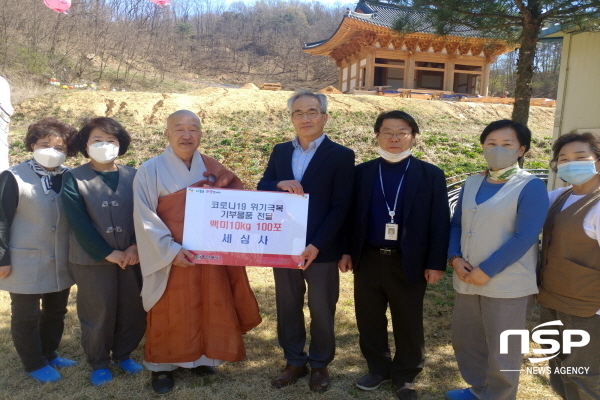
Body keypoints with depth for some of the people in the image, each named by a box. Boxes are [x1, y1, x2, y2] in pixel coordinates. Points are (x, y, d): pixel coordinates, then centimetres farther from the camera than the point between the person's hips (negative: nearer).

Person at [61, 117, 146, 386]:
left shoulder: (132, 176, 4)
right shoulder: (74, 179, -3)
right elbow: (78, 222, -9)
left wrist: (136, 246, -13)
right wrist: (108, 253, -13)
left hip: (132, 257, 3)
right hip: (92, 260, -2)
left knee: (133, 310, 9)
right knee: (98, 314, 7)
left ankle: (123, 355, 32)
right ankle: (99, 364, 28)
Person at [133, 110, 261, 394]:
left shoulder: (211, 168, 5)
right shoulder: (151, 170, -7)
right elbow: (145, 218, -12)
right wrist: (171, 250, -20)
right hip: (171, 258, -4)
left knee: (209, 309, 13)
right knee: (170, 314, 8)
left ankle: (201, 357, 33)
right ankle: (162, 366, 26)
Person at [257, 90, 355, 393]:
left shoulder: (341, 155, -7)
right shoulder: (280, 151, 8)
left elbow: (340, 207, -11)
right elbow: (262, 188, 7)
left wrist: (316, 245, -19)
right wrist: (280, 184, -16)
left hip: (321, 249, -4)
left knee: (321, 310, 10)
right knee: (287, 308, 15)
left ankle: (320, 365, 31)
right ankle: (294, 361, 33)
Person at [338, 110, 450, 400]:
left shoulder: (431, 175, -3)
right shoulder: (362, 172, 3)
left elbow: (440, 222, -4)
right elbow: (351, 215, 6)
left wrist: (436, 263, -8)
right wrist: (346, 251, 2)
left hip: (409, 263, -2)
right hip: (368, 259, 2)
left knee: (408, 324, 12)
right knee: (369, 320, 13)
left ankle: (405, 377, 33)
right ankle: (378, 369, 36)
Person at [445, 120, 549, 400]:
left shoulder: (531, 186, -10)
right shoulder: (472, 183, 9)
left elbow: (524, 237, -17)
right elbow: (456, 224, 12)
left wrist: (486, 271, -18)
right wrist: (455, 258, -5)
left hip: (507, 285, -6)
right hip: (467, 280, 6)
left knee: (502, 353, 8)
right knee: (464, 341, 19)